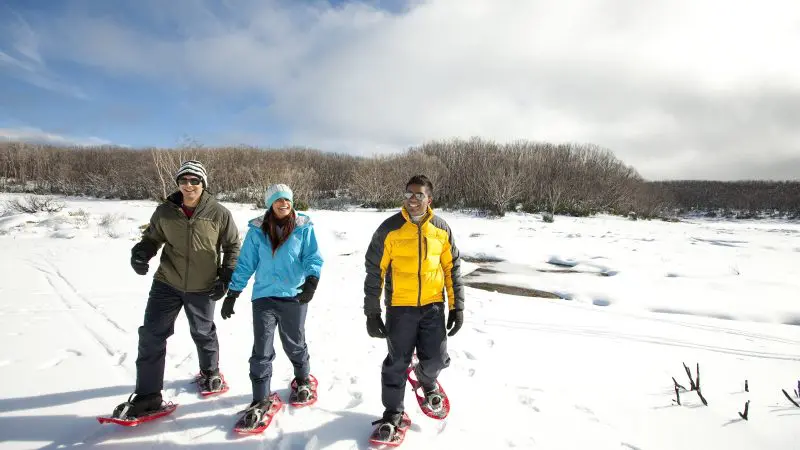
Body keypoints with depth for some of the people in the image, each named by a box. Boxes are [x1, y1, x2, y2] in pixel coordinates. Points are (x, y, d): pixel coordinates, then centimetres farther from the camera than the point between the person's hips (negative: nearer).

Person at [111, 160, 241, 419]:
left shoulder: (219, 214, -12)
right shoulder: (165, 212, -6)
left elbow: (233, 246, -1)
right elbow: (152, 238, 9)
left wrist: (226, 277, -6)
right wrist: (141, 252, -13)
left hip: (203, 289, -2)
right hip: (166, 284, 2)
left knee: (203, 333, 17)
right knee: (151, 335, -1)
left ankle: (210, 372, 44)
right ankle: (147, 395, 13)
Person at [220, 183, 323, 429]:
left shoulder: (304, 227, -4)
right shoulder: (257, 230, 1)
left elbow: (313, 257, -8)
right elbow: (245, 264, 6)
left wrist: (312, 280, -27)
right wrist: (232, 294, 6)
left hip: (294, 296, -1)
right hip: (264, 296, 1)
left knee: (294, 344, 16)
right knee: (262, 349, 1)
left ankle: (303, 380, 43)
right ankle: (260, 400, 17)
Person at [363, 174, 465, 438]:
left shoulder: (441, 229, 1)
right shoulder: (389, 229, -8)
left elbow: (452, 269, 9)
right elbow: (374, 272, -5)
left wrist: (457, 306, 5)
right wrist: (372, 313, -5)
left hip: (433, 306, 2)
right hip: (400, 307, -2)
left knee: (436, 359, 7)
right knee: (397, 362, 6)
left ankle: (426, 379, 43)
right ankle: (393, 412, 28)